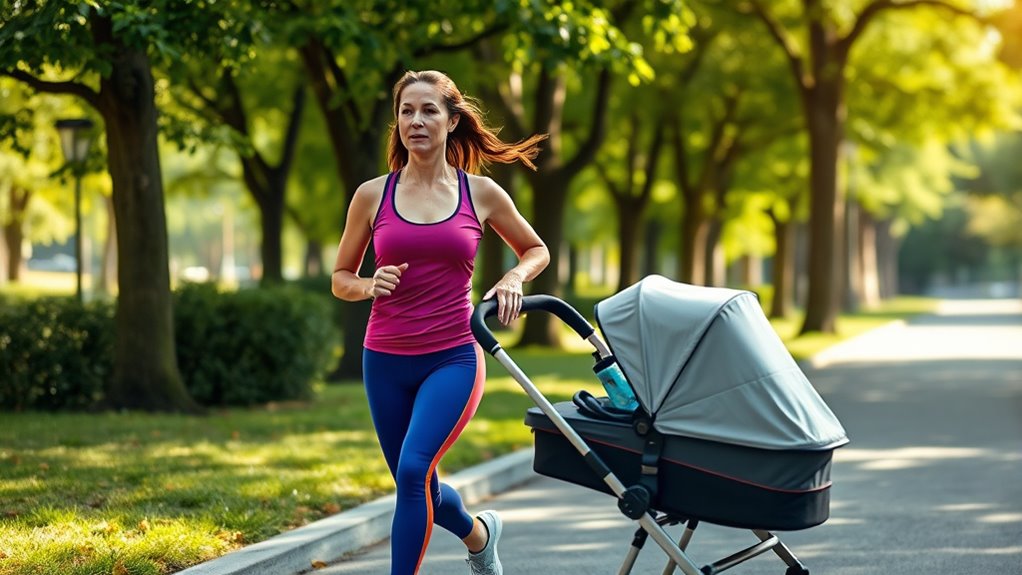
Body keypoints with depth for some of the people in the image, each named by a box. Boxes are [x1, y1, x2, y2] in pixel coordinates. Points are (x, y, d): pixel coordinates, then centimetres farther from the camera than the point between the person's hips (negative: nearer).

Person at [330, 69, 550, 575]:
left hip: (453, 359, -2)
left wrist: (514, 277, -5)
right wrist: (370, 285, -12)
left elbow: (536, 250, 16)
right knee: (418, 489, 15)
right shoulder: (372, 195, 1)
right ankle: (478, 533, 47)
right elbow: (340, 280, 10)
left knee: (413, 470, -24)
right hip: (385, 361, 3)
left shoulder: (481, 194, 1)